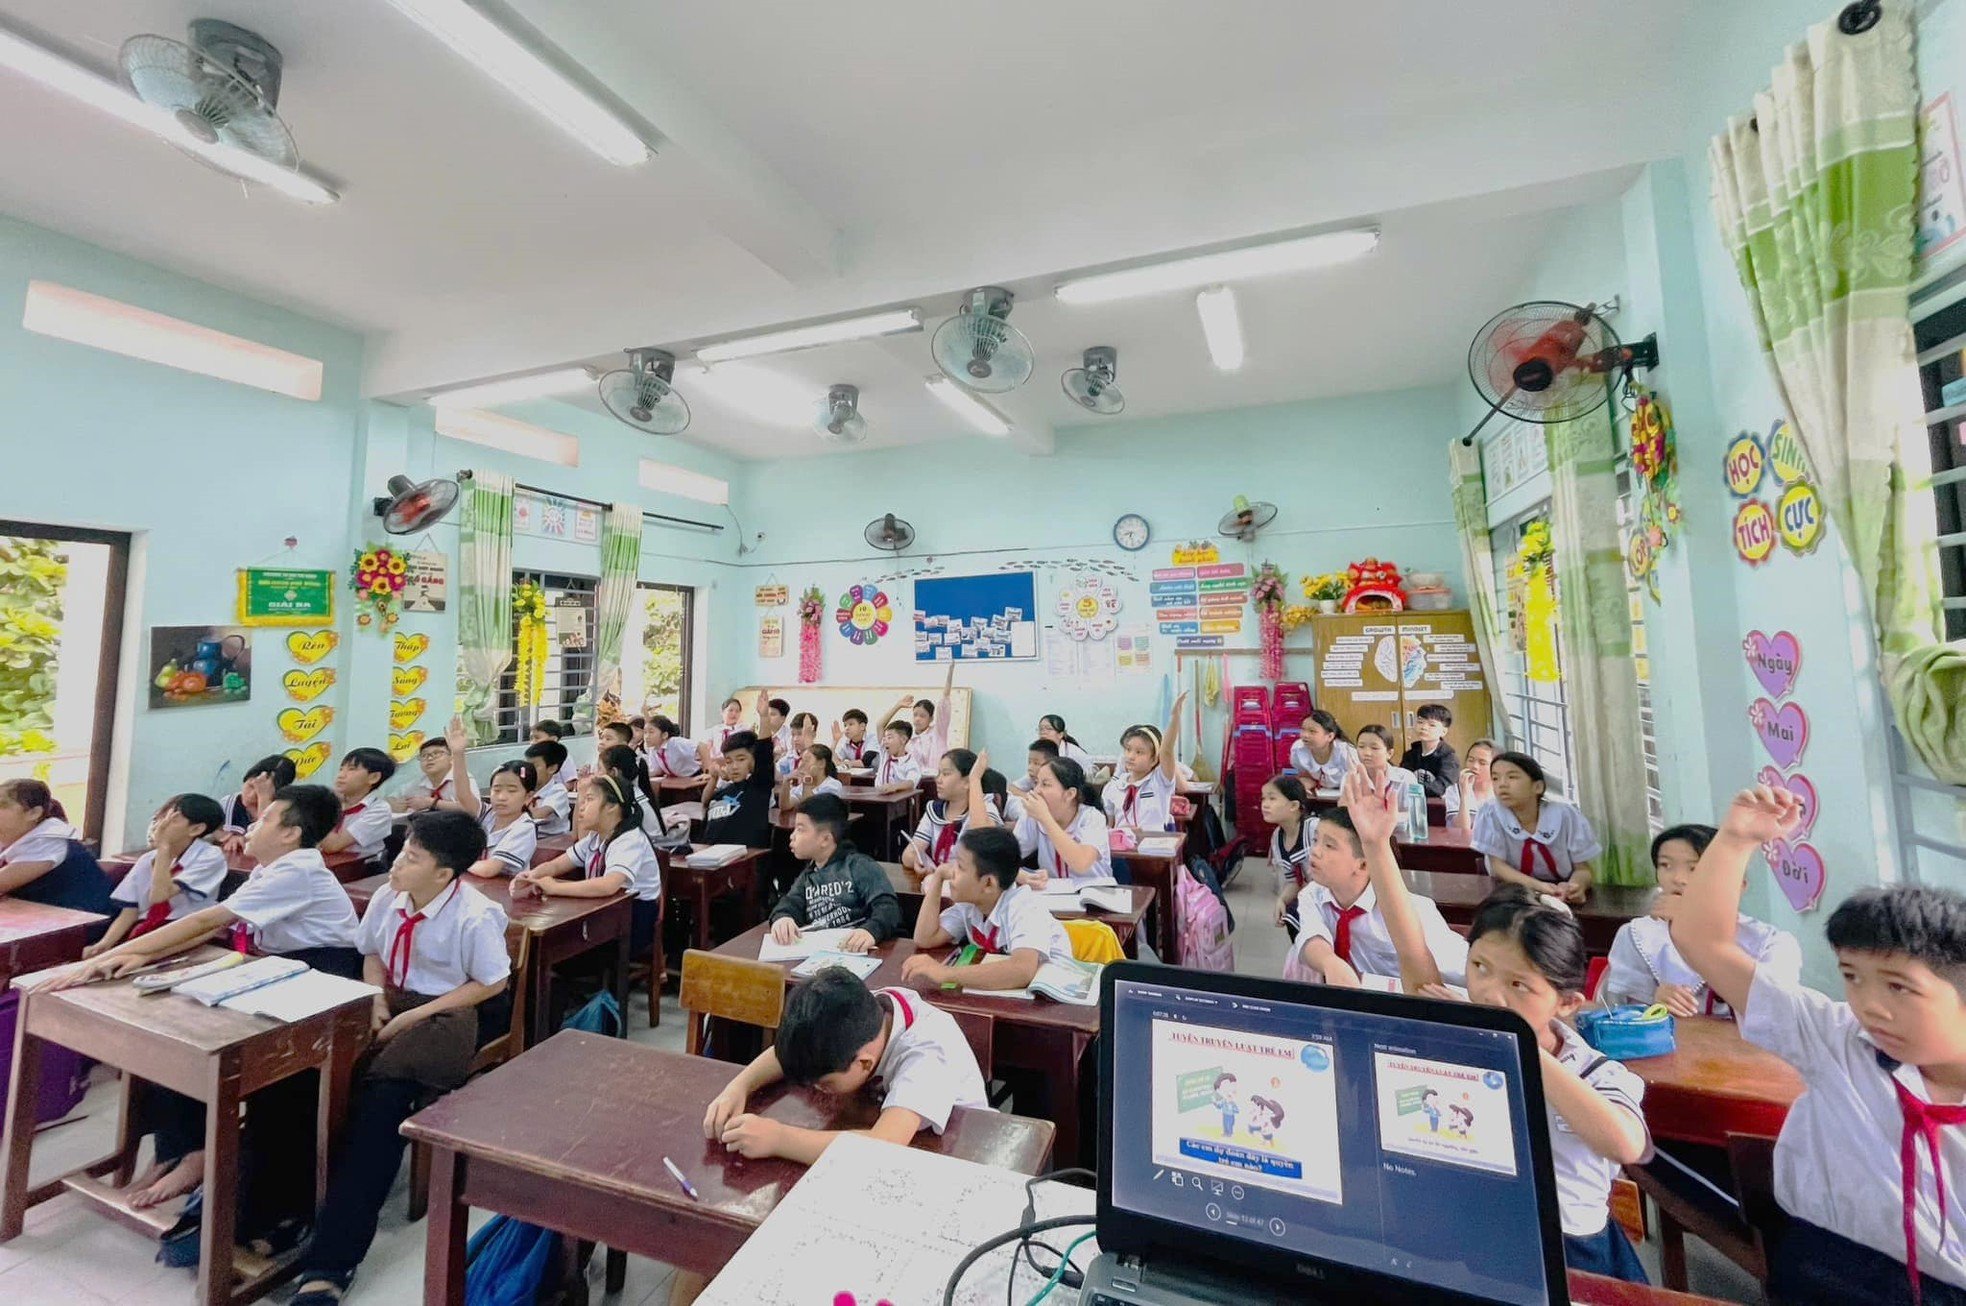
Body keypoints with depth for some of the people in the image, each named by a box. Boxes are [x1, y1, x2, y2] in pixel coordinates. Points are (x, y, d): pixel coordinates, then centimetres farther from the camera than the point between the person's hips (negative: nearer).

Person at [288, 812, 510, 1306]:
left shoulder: (474, 917, -21)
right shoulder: (387, 898, -3)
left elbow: (492, 983, -12)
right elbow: (373, 952, 15)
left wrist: (417, 1015, -14)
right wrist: (378, 997, -5)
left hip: (443, 1015, -6)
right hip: (391, 1004, 7)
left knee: (382, 1097, -29)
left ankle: (331, 1262, -20)